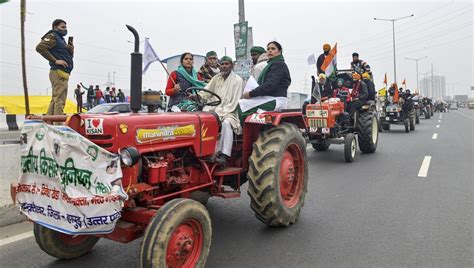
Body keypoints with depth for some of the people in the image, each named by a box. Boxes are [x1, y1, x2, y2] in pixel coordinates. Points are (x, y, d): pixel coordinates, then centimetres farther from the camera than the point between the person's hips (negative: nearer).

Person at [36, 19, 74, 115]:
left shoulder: (61, 39, 26)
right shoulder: (52, 36, -2)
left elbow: (70, 56, 24)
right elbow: (40, 47, -18)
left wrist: (71, 49, 2)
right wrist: (55, 61, -18)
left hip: (62, 74, 10)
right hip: (59, 72, -10)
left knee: (55, 99, 11)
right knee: (60, 100, -15)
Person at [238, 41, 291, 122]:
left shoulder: (278, 64, -8)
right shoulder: (272, 64, 25)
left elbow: (270, 85, -21)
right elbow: (264, 84, 20)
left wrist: (251, 94, -19)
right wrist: (250, 94, 4)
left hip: (276, 100, -11)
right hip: (269, 98, 11)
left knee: (240, 106, -19)